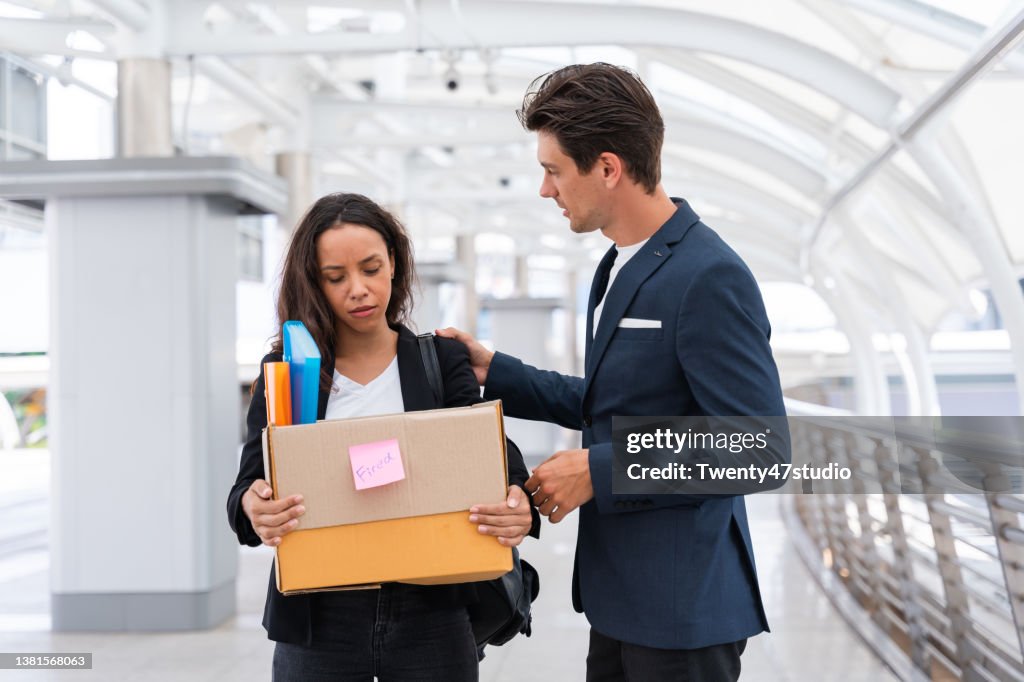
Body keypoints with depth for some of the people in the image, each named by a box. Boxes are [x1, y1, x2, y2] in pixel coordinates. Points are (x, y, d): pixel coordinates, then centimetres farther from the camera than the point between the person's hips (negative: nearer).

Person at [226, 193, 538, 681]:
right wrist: (253, 508, -28)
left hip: (430, 615, 0)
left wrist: (516, 507, -29)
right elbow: (250, 483, -3)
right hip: (317, 621, 0)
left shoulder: (441, 361, 2)